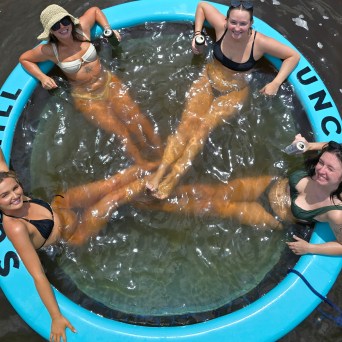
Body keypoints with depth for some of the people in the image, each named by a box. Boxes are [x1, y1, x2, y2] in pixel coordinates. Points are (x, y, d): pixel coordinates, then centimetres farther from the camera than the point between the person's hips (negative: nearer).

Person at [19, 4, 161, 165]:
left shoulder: (82, 28, -6)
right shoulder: (49, 50, -12)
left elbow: (95, 10, 14)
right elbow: (24, 58, 5)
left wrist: (108, 29, 2)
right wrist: (42, 77, -7)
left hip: (109, 82, 3)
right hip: (85, 97, -3)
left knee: (138, 119, -14)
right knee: (121, 132, -15)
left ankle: (163, 156, -3)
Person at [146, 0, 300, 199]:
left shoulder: (260, 42, -21)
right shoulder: (221, 26, -14)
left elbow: (294, 55, -10)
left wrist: (276, 83, -18)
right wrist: (197, 34, -2)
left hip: (234, 92, -2)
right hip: (208, 81, 3)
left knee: (204, 127, -22)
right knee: (187, 122, -19)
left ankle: (173, 178, -23)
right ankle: (160, 171, -23)